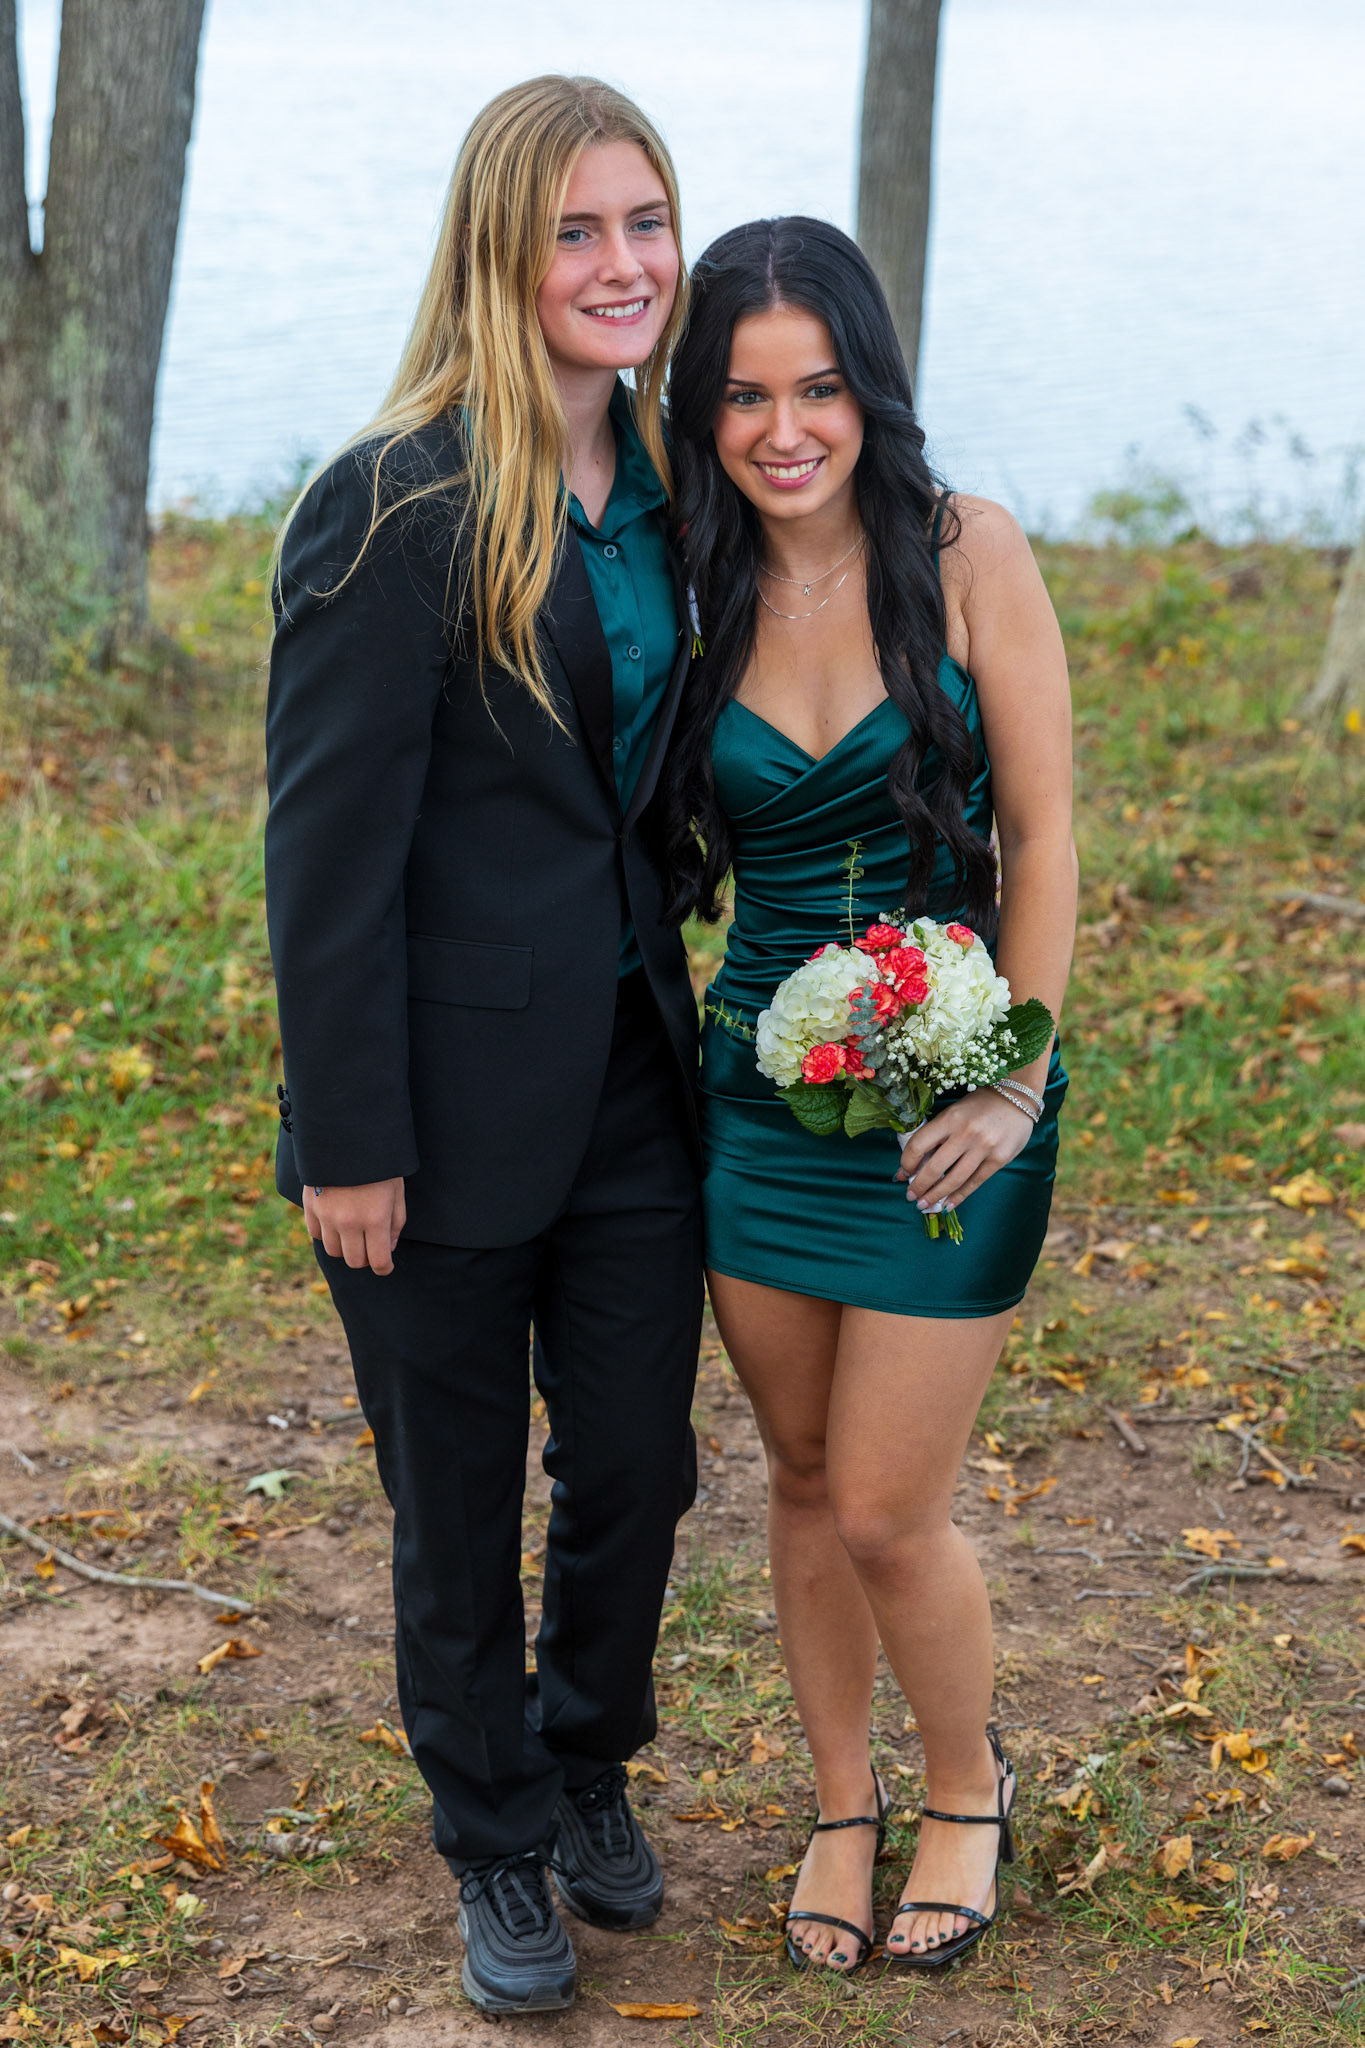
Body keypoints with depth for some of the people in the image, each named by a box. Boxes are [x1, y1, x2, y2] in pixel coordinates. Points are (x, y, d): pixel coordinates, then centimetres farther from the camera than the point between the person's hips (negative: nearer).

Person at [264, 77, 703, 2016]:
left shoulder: (666, 487, 6)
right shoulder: (397, 510, -16)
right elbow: (328, 844, -16)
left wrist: (685, 1000, 9)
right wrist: (349, 1141, -16)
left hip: (634, 1075, 6)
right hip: (454, 1101, -5)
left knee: (636, 1465, 14)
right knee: (459, 1507, 11)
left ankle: (589, 1763, 42)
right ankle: (499, 1847, 33)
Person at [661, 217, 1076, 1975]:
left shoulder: (969, 557, -10)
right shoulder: (699, 597, 0)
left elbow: (1039, 837, -9)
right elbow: (674, 852, 9)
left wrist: (1014, 1077, -13)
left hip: (947, 1100, -3)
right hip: (758, 1087, 4)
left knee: (887, 1510, -1)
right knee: (802, 1475, 14)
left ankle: (970, 1785, 28)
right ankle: (843, 1803, 35)